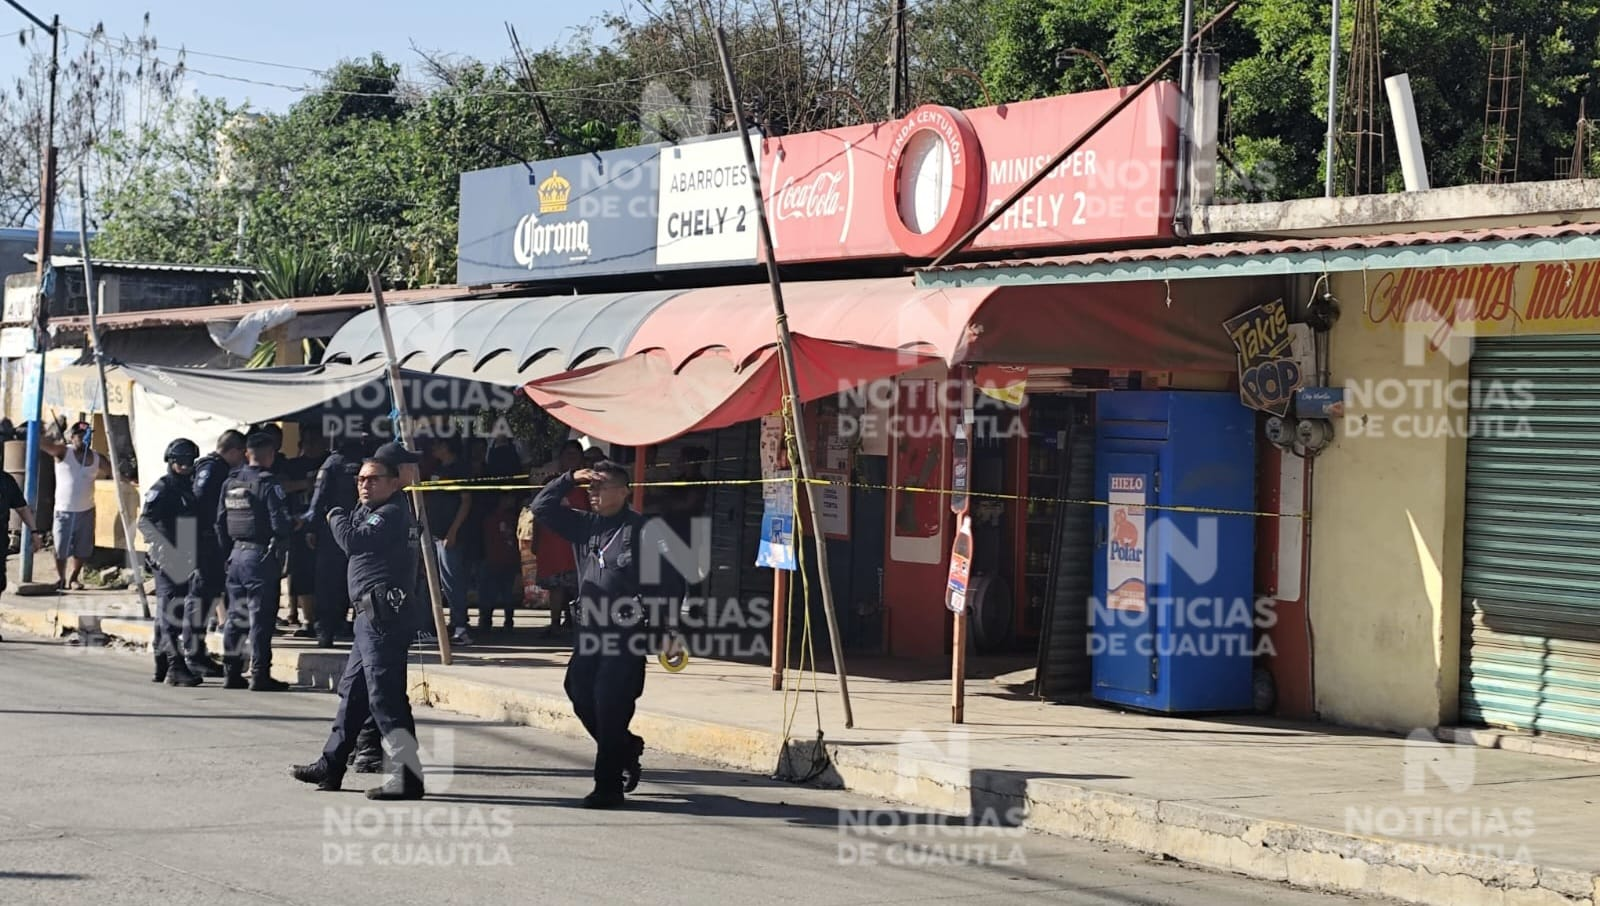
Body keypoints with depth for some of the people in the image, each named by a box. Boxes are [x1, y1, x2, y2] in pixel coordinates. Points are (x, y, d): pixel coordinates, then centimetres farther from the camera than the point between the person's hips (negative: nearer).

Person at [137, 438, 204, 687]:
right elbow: (144, 522, -17)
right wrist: (166, 550, -23)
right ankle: (176, 668, -12)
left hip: (188, 562, 8)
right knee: (170, 613, -9)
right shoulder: (162, 489, -7)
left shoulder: (192, 489, 16)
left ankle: (162, 666, 19)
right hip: (168, 562, -7)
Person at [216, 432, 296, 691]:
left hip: (237, 554, 7)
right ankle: (260, 675, -3)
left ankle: (233, 673, 16)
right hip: (261, 554, -7)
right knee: (261, 617, -3)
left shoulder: (231, 483, 9)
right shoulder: (268, 483, -13)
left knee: (236, 616, 13)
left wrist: (229, 548, 18)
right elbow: (281, 522, -18)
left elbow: (220, 522, 12)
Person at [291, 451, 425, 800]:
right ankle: (331, 765, 27)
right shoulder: (371, 511, 23)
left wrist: (336, 517, -1)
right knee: (351, 692, 17)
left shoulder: (391, 513, -10)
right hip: (373, 616, 11)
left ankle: (408, 776, -14)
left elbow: (352, 541, -19)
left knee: (385, 696, -13)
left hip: (383, 615, -11)